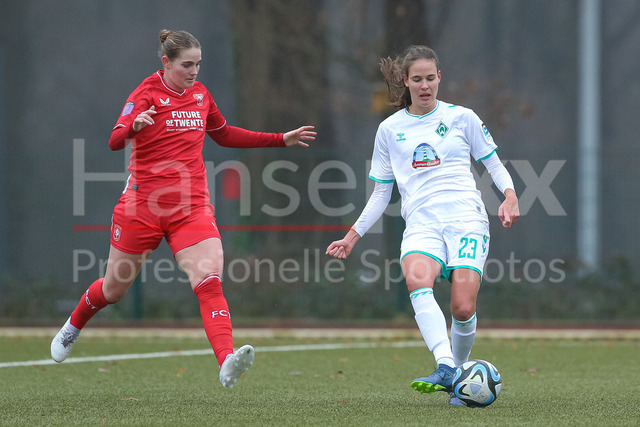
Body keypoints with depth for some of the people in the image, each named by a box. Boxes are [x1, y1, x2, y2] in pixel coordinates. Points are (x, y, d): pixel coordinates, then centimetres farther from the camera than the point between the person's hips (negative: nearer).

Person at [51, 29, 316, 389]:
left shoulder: (199, 93, 9)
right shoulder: (147, 94, -9)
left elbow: (224, 135, 27)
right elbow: (115, 141, -24)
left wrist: (281, 140, 25)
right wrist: (134, 125, -47)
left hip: (192, 208, 3)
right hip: (144, 206, -3)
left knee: (209, 281, -20)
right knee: (114, 288, 13)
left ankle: (227, 363, -35)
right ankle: (73, 326, 45)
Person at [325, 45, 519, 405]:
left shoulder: (461, 118, 10)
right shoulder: (390, 129, 15)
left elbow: (494, 163, 15)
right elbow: (381, 193, 22)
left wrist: (510, 196, -4)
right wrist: (353, 236, 17)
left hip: (467, 220, -1)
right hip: (421, 223, 1)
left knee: (463, 308, -18)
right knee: (417, 280, -33)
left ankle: (459, 372, 10)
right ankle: (445, 368, -44)